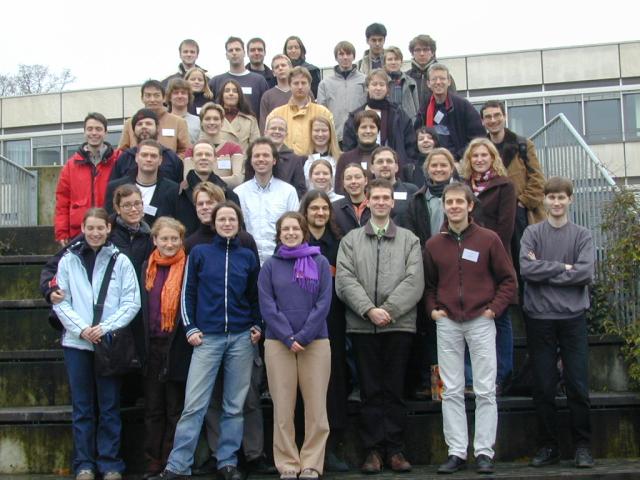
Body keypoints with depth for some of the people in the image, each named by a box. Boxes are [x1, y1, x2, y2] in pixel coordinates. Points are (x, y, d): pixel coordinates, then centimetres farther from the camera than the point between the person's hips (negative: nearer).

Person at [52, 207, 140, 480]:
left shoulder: (121, 261, 1)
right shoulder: (68, 261, 4)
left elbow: (131, 303, -2)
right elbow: (60, 302, 2)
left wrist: (105, 327, -12)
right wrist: (81, 329, -10)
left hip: (110, 343, -1)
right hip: (76, 343, 1)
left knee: (109, 406, 4)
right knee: (82, 406, 7)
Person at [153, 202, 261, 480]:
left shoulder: (248, 257, 9)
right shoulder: (199, 253, 5)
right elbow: (187, 293, 5)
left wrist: (257, 326, 3)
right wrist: (190, 328, -3)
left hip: (241, 339, 2)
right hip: (207, 338, -2)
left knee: (234, 406, 5)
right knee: (194, 405, -5)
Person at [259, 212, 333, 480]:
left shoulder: (320, 263, 6)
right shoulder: (270, 265, 7)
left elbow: (324, 303, -2)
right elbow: (267, 306, -1)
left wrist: (304, 336, -12)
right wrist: (288, 338, -12)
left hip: (315, 341, 0)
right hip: (278, 343, 0)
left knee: (316, 406, 0)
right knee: (283, 407, 1)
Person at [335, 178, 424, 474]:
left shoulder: (409, 240, 10)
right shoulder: (351, 240, 10)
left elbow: (414, 281, -2)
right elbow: (345, 280, -2)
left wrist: (389, 310, -12)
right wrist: (369, 309, -14)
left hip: (399, 324, 0)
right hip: (362, 325, 0)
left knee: (395, 390, 5)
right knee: (370, 391, 4)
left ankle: (395, 449, 12)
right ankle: (373, 450, 10)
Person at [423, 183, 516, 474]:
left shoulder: (489, 239, -1)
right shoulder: (433, 244, 7)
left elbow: (508, 279, 3)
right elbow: (427, 284, 17)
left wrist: (494, 308, -6)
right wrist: (432, 310, 3)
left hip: (481, 322, -2)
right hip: (447, 323, 2)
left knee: (485, 391, 0)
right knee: (451, 392, 4)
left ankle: (484, 452, 7)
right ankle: (456, 452, 10)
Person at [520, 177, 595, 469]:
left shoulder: (582, 236, 5)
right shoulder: (532, 234, 5)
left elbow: (586, 272, -10)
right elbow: (526, 268, -10)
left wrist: (544, 271, -9)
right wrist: (563, 268, -10)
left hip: (573, 316, 0)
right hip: (539, 317, 0)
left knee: (578, 385, 2)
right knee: (543, 386, 5)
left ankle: (582, 445, 13)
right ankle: (548, 446, 15)